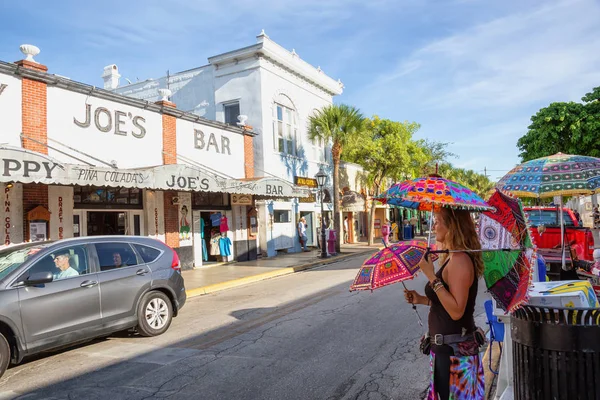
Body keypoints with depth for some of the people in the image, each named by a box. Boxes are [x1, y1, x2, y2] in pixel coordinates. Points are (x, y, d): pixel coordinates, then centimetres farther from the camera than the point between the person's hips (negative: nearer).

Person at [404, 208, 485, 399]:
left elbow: (456, 310, -27)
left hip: (454, 350, -10)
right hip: (446, 347, 10)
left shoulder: (460, 259, -21)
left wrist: (432, 277, -28)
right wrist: (422, 299, 11)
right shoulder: (453, 258, 10)